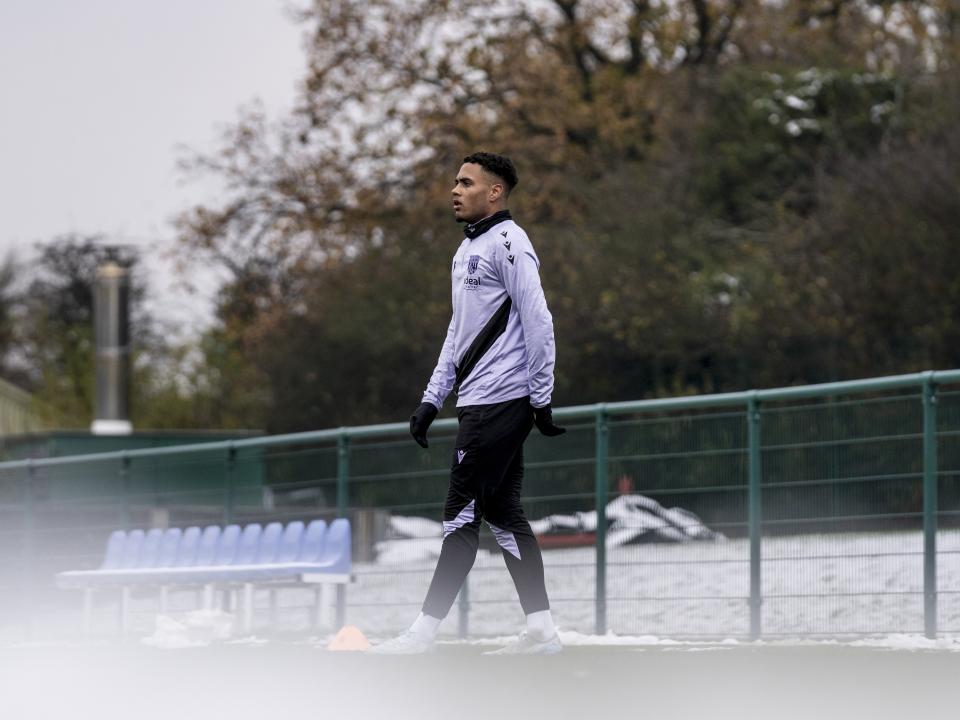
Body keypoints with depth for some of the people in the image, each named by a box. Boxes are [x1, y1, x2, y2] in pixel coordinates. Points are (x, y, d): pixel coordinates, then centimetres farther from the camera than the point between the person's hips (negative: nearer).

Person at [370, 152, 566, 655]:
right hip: (479, 402, 10)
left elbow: (539, 324, -14)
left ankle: (424, 632, -8)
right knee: (500, 512, 7)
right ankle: (541, 629, 7)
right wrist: (432, 399, 19)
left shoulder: (508, 243, -10)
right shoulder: (466, 250, 20)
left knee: (463, 511, -8)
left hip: (499, 402, -10)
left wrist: (542, 400, -15)